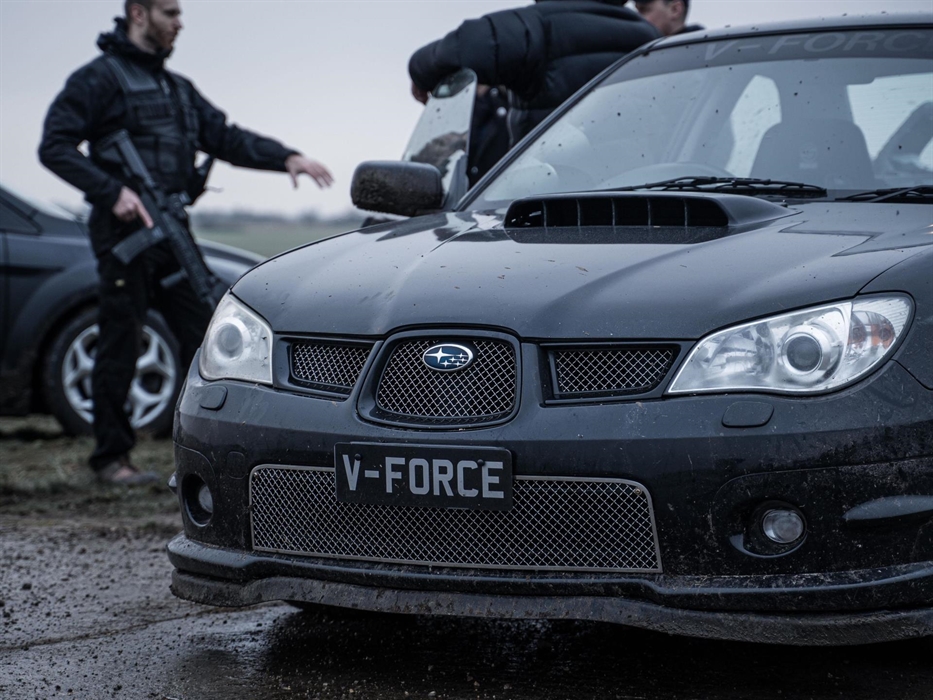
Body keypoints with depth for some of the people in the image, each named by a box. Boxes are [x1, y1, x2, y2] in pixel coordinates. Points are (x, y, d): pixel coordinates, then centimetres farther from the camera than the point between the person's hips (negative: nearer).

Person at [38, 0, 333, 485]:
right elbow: (55, 146, -11)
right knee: (121, 345, -2)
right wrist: (112, 191, -22)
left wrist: (284, 158, 2)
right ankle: (111, 456, 8)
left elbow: (225, 138, 18)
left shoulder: (179, 88, 21)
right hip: (125, 229, -7)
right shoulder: (100, 78, -4)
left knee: (204, 337, 4)